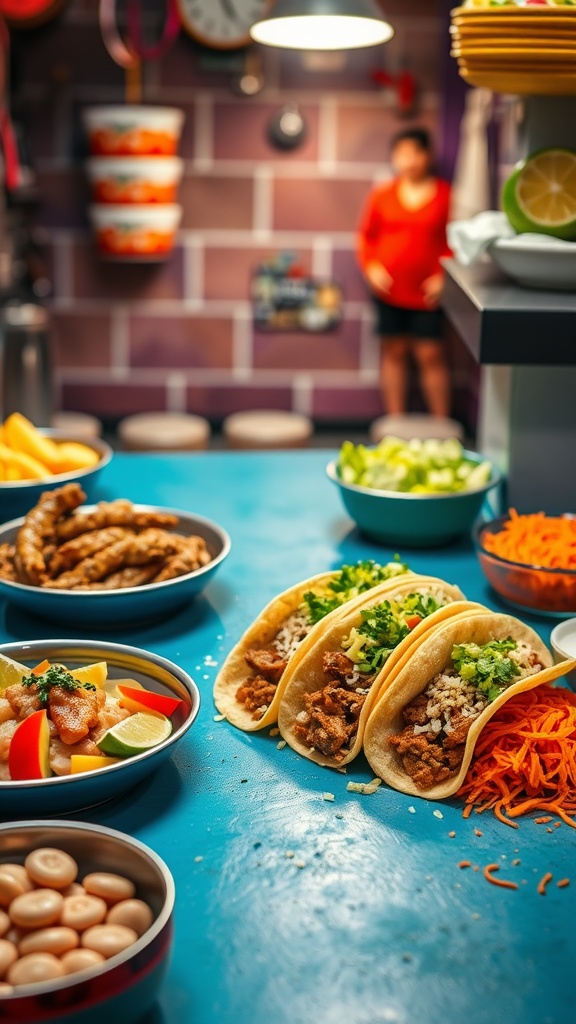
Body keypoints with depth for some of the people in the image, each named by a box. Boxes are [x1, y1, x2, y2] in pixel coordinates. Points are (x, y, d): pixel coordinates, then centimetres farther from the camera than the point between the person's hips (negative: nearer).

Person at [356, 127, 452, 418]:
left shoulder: (446, 195, -2)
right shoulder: (382, 194, 5)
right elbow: (367, 236, 12)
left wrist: (444, 278, -11)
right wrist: (371, 267, -4)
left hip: (427, 293, -2)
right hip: (389, 291, 3)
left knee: (431, 355, -2)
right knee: (394, 353, 9)